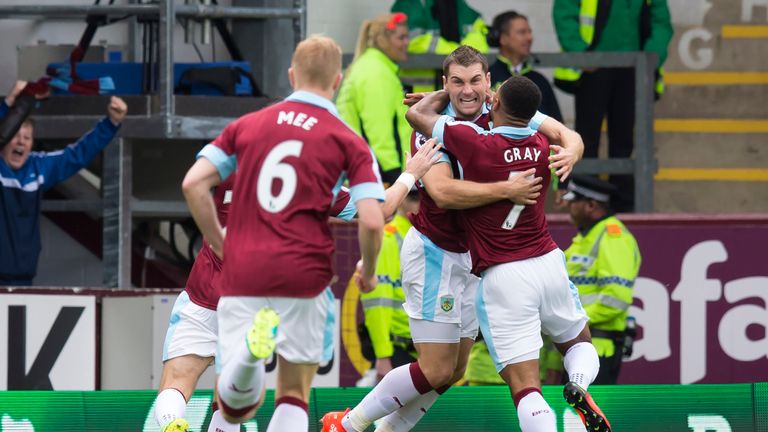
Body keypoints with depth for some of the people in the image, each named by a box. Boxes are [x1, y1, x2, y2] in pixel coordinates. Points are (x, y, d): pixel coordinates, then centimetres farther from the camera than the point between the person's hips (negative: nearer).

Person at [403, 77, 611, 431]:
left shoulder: (474, 143, -13)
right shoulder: (543, 148, 2)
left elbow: (417, 114, 2)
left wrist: (445, 93, 20)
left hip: (500, 278, -4)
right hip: (548, 263, 4)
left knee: (524, 385, -7)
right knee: (579, 342, 27)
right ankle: (579, 383, -5)